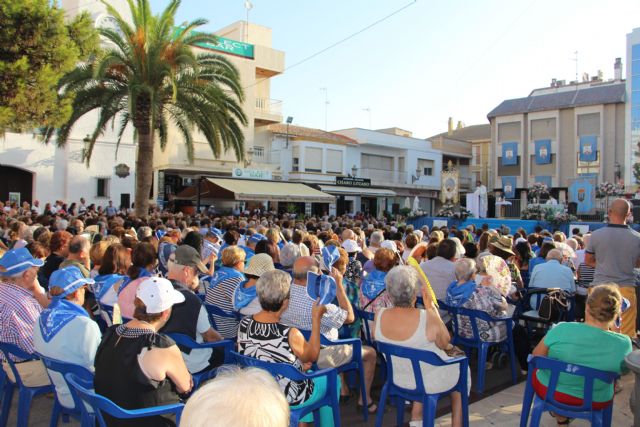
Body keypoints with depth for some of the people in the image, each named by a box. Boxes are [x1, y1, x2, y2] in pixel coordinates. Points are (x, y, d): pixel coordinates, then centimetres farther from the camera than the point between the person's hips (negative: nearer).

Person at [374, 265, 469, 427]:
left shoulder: (379, 316, -20)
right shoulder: (428, 318, -31)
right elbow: (444, 343, -11)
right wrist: (431, 306, -11)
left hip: (399, 379, 4)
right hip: (433, 382, -3)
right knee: (462, 369, 28)